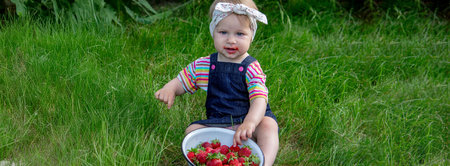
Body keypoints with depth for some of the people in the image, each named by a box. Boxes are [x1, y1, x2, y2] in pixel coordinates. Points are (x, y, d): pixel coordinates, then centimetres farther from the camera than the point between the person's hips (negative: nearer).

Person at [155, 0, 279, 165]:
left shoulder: (251, 68, -11)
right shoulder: (203, 66, 2)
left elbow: (259, 100, -23)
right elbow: (181, 82, 14)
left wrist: (249, 123, -44)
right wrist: (169, 88, -13)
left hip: (250, 118, -3)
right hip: (217, 122, 4)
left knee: (268, 126, -32)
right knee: (192, 130, -19)